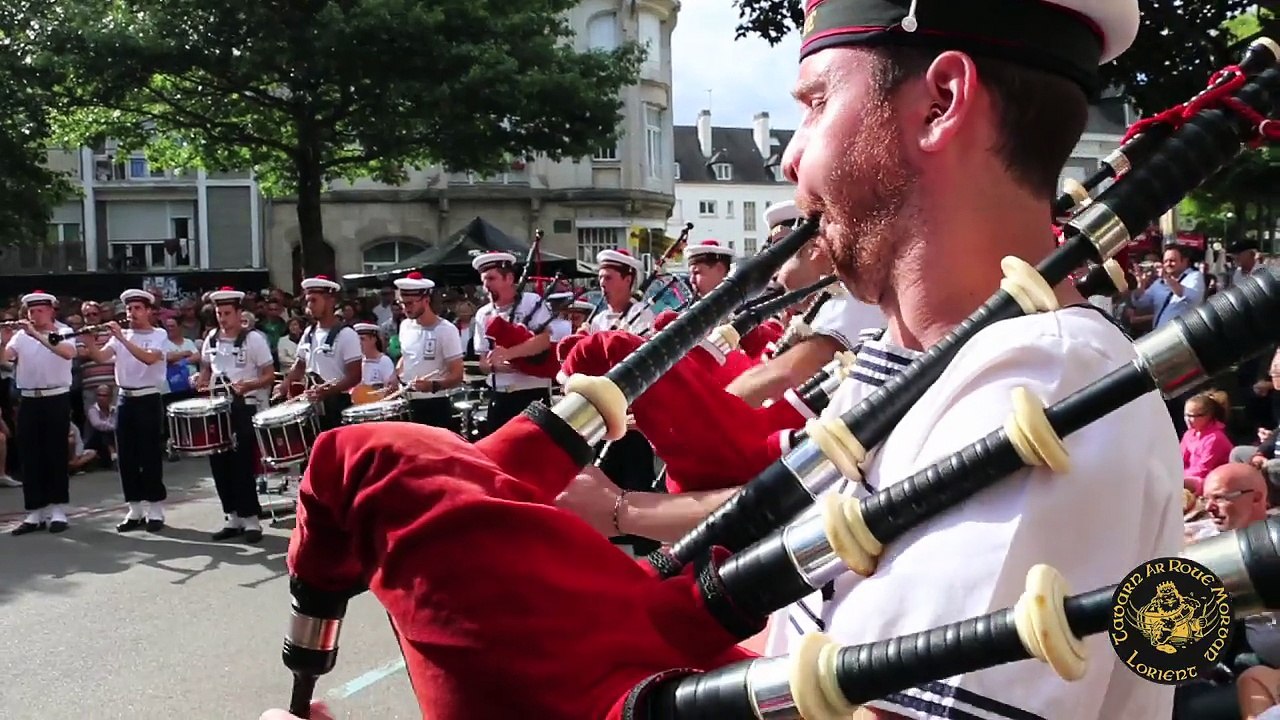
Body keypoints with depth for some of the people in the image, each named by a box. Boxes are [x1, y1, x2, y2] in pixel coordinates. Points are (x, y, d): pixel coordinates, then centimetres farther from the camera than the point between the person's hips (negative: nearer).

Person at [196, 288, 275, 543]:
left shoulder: (254, 338, -8)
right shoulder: (211, 338, 8)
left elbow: (269, 376, -8)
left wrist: (248, 385, -25)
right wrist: (202, 381, 0)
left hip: (244, 408, -6)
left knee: (242, 464, -5)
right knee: (220, 463, 7)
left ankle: (251, 519, 3)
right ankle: (232, 518, 17)